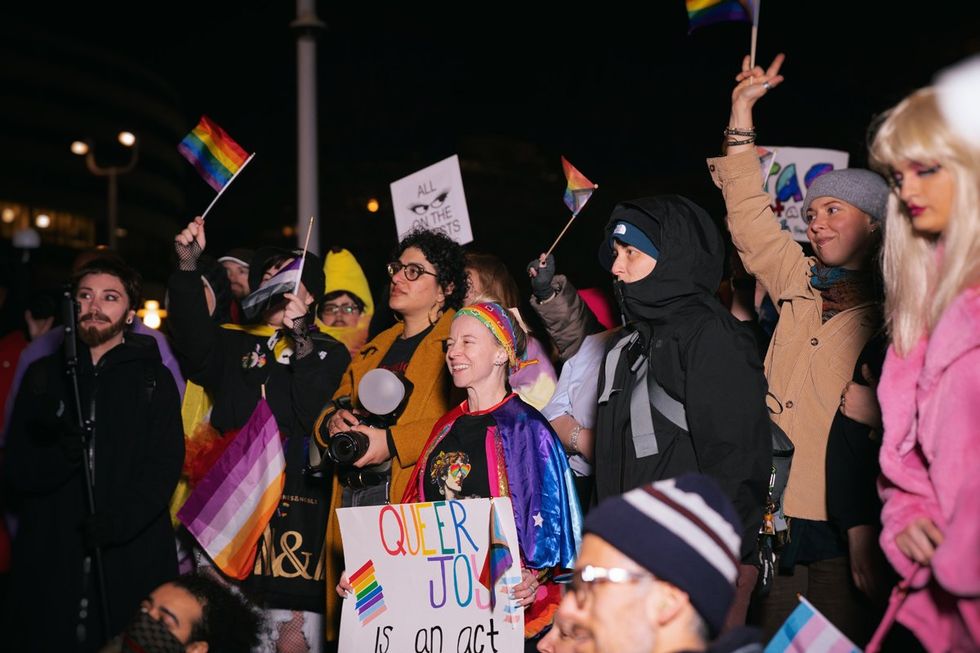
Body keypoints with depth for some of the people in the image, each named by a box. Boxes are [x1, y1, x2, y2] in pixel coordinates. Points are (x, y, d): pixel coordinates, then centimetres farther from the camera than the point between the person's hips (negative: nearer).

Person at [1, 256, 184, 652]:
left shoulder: (154, 379, 7)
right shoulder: (43, 375, 13)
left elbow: (165, 465, -4)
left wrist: (120, 520, -20)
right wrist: (60, 457, -14)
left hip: (132, 561, -2)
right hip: (49, 561, 2)